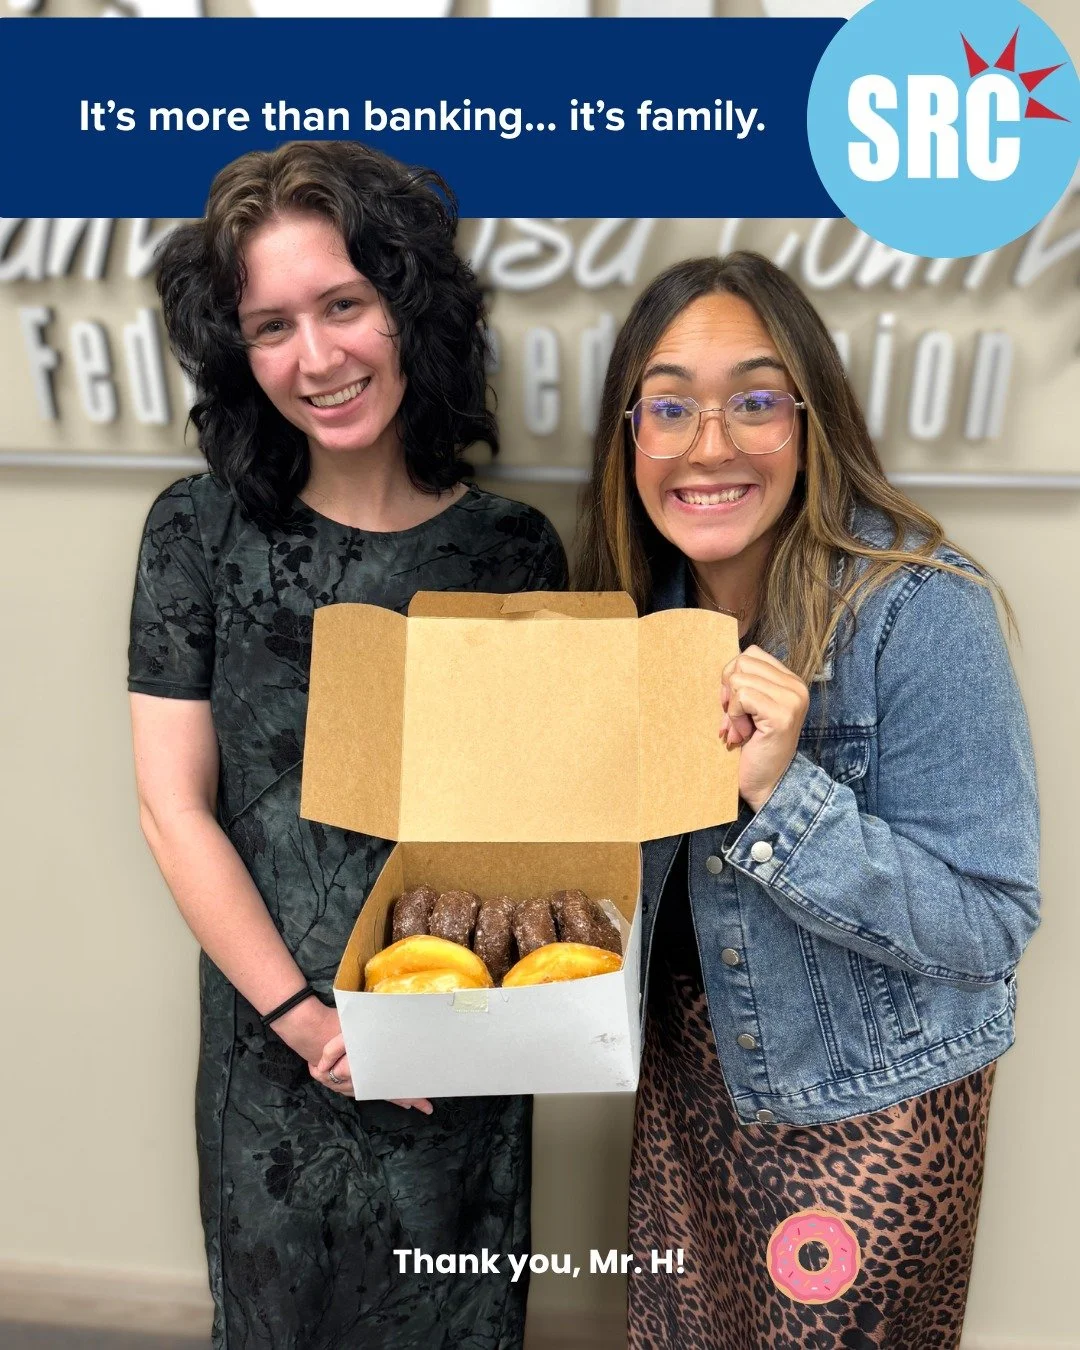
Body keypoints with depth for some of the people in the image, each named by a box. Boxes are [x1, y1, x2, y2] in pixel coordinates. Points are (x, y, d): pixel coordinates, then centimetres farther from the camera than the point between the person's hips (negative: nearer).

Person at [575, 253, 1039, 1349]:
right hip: (689, 1062, 5)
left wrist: (783, 791, -34)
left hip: (866, 1103, -4)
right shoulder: (647, 596, -7)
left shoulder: (917, 611, -25)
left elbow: (991, 926, -22)